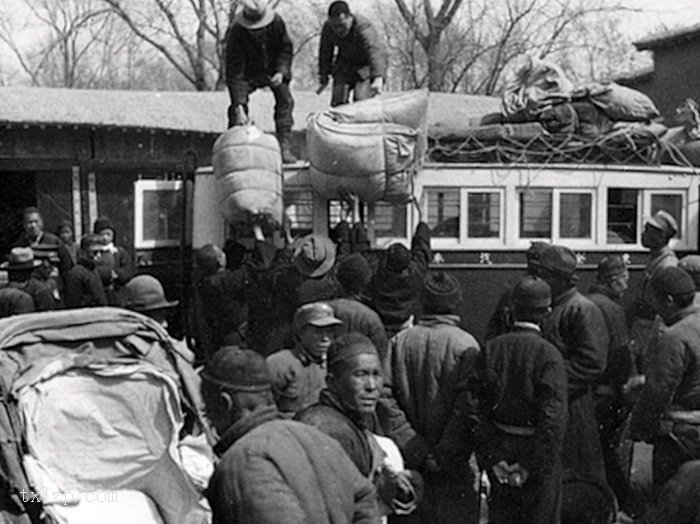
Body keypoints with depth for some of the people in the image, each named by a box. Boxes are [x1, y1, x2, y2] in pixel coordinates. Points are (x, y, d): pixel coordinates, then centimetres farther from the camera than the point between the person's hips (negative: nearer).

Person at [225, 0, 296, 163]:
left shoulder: (277, 22, -25)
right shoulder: (236, 32, -32)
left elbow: (286, 48, -7)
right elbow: (234, 71, -35)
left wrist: (281, 72, -27)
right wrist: (239, 107, -41)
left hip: (273, 68, 2)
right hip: (247, 71, -2)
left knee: (285, 99, -15)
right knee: (237, 107, -18)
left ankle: (284, 147, -13)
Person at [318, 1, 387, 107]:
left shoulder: (364, 28, -34)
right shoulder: (328, 28, -16)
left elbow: (376, 52, -49)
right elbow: (325, 54, 1)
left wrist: (378, 78, -65)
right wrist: (323, 78, 8)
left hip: (365, 66, -5)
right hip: (344, 65, 5)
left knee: (361, 100, -22)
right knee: (338, 100, -9)